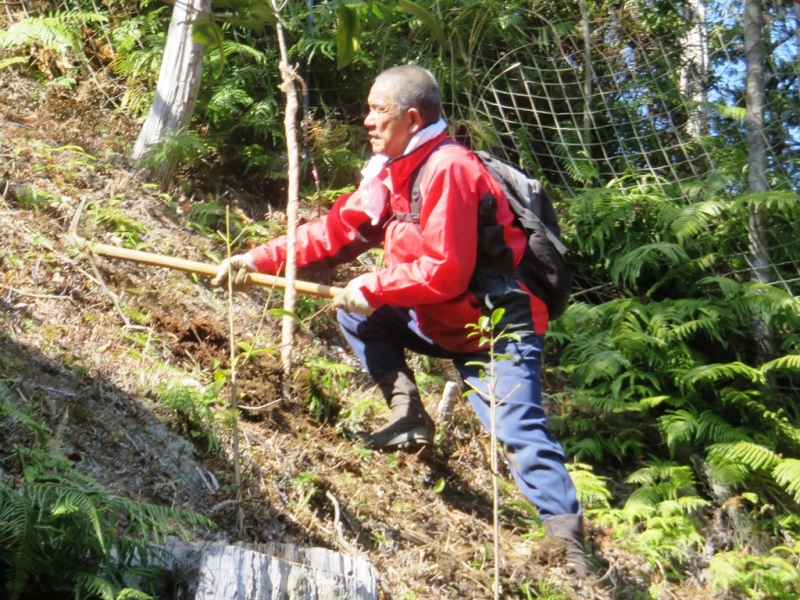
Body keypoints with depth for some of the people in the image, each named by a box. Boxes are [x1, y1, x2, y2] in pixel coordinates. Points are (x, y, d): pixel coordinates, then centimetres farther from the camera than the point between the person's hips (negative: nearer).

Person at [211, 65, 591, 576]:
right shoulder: (393, 170, 8)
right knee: (353, 312, 9)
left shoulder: (448, 168, -21)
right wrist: (263, 259, -1)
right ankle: (408, 414, 5)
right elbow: (337, 232, 7)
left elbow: (446, 270, -26)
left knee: (520, 433, -18)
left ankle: (572, 548, -15)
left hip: (498, 327, -9)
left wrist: (374, 288, -17)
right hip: (443, 323, 9)